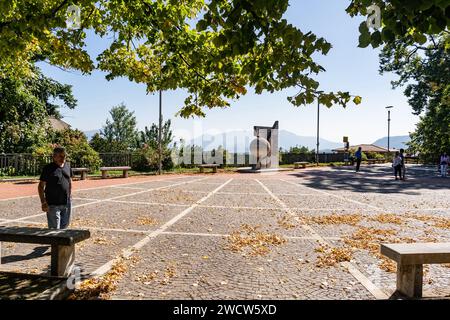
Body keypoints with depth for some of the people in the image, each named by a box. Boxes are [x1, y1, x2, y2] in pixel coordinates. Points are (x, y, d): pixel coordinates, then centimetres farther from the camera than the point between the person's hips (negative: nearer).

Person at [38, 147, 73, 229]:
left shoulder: (67, 166, 7)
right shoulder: (48, 168, -8)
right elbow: (41, 186, -7)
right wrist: (43, 202, -13)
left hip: (67, 203, 5)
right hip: (53, 204, -5)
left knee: (65, 225, 16)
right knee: (54, 229, 2)